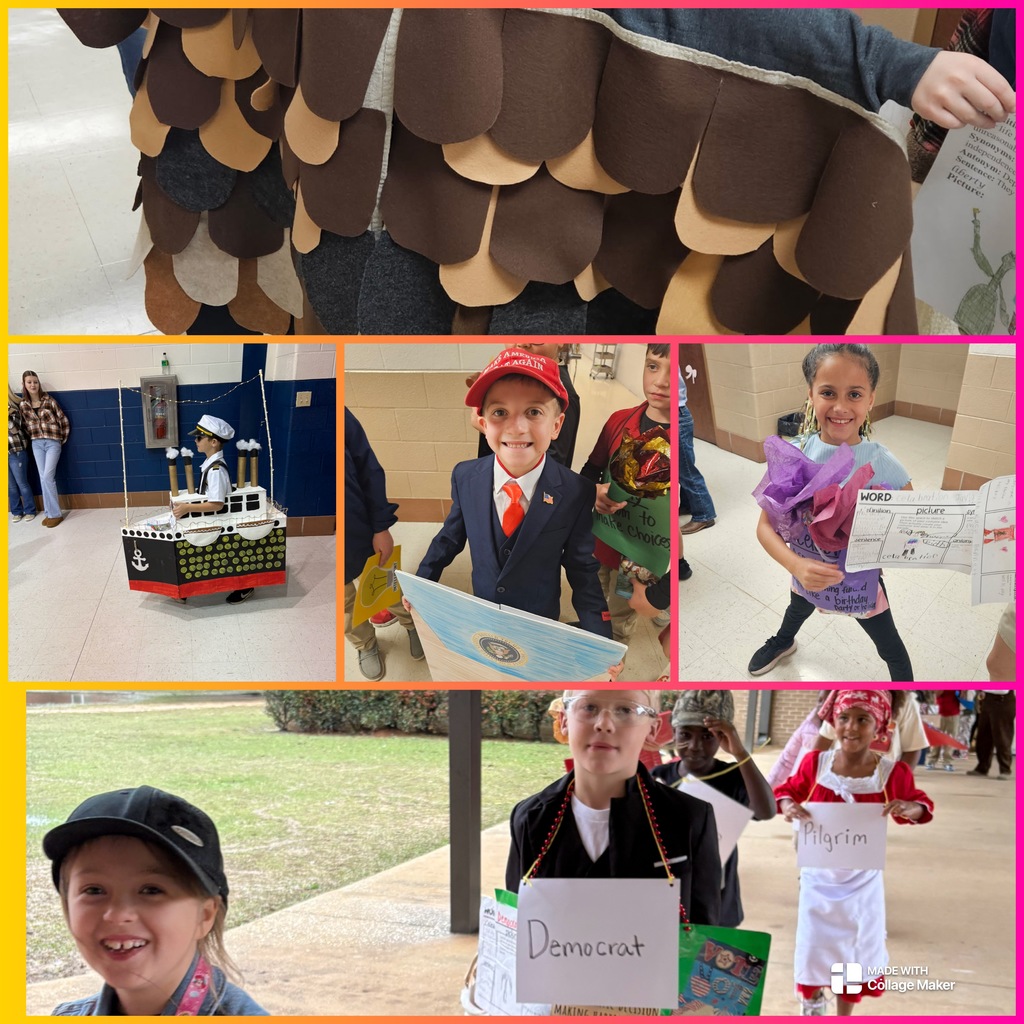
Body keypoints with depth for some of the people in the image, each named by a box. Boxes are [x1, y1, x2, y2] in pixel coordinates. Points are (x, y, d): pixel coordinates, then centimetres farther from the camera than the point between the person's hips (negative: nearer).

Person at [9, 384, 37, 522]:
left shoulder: (15, 406, -5)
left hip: (17, 451, -4)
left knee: (22, 483, 2)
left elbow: (16, 429, -9)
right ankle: (16, 511, 20)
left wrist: (7, 416, -21)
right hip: (7, 452, 4)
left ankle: (30, 511, 15)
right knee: (11, 485, 10)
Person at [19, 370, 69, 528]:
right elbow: (25, 425, 16)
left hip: (53, 443, -4)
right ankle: (50, 512, 11)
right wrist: (34, 438, 10)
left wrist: (62, 440, 1)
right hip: (36, 444, 4)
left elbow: (64, 421, -1)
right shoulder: (23, 405, 3)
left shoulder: (49, 401, -6)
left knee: (48, 477, -11)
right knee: (44, 478, 4)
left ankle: (54, 513, -4)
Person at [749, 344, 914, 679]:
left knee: (890, 647, 13)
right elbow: (766, 525, -18)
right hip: (808, 575, 3)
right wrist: (796, 565, -36)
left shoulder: (882, 463, -25)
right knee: (798, 610, 34)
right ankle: (783, 642, 68)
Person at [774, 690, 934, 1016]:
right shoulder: (816, 763, -11)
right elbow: (789, 789, 3)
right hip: (818, 879, 1)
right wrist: (787, 805, -20)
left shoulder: (891, 772, -14)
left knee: (856, 952, 14)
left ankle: (844, 1015, 37)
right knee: (812, 948, 11)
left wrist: (911, 809, -26)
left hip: (862, 882, 0)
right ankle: (812, 1001, 42)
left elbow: (920, 804, -2)